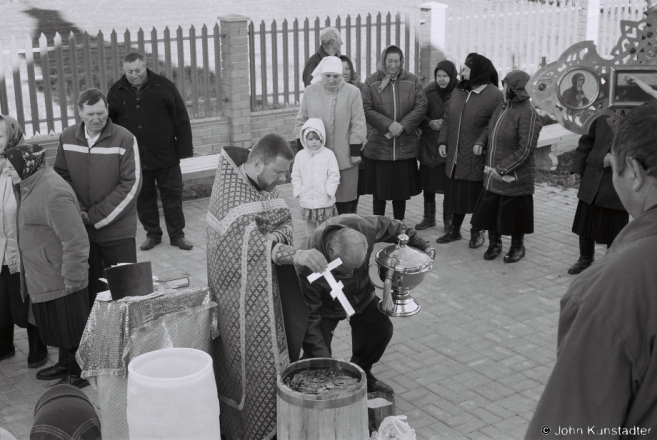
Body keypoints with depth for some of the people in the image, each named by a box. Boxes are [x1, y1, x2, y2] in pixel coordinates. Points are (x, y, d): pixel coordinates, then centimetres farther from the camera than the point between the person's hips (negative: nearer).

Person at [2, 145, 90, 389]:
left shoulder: (54, 193, -25)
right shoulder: (34, 186, 6)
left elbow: (76, 241, -25)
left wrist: (71, 279, -20)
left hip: (59, 280, -9)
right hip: (44, 279, 9)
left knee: (71, 330, 6)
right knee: (58, 329, 20)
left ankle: (79, 374, 19)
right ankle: (67, 366, 33)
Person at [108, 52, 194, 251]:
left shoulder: (163, 86, -5)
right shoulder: (116, 92, 2)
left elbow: (181, 119, -4)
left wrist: (184, 149, -7)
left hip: (165, 156, -2)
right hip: (134, 158, 2)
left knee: (172, 196, 6)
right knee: (143, 198, 11)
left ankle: (177, 235, 18)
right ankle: (153, 234, 25)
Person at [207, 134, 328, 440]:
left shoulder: (265, 185, 7)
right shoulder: (230, 195, -20)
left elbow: (285, 223, 4)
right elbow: (249, 243, -31)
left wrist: (273, 237, -19)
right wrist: (295, 254, -42)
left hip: (269, 283, 8)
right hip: (243, 294, -8)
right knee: (252, 360, -4)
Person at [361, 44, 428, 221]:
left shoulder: (412, 81, 5)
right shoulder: (371, 82, 0)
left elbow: (422, 106, -1)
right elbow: (367, 110, -5)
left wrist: (403, 125, -13)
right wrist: (388, 125, -16)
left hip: (405, 147, 1)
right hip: (379, 147, -1)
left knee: (401, 192, 8)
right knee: (379, 193, 4)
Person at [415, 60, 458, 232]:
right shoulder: (428, 92, 3)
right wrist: (430, 123, -10)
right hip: (429, 145, 3)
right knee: (428, 183, 9)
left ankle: (449, 219, 15)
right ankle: (429, 217, 24)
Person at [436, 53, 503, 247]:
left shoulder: (494, 96, -12)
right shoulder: (458, 91, 9)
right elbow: (447, 119, 15)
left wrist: (482, 141, -23)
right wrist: (442, 141, 5)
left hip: (477, 159, -6)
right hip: (455, 157, 6)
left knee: (476, 195, 6)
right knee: (455, 193, 14)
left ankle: (477, 232, 23)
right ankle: (454, 230, 29)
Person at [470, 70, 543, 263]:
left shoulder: (528, 114, -18)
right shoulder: (502, 107, 6)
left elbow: (525, 150, -21)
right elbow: (490, 130, 22)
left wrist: (502, 169, -21)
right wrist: (480, 142, 0)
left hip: (515, 178, -7)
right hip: (493, 175, 7)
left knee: (514, 215, 8)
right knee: (489, 210, 13)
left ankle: (517, 247, 29)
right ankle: (494, 243, 32)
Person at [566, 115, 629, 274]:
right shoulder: (602, 117, 3)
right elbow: (586, 144, 11)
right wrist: (577, 168, 3)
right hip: (591, 186, 4)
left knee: (613, 230, 7)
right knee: (585, 225, 15)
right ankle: (585, 259, 35)